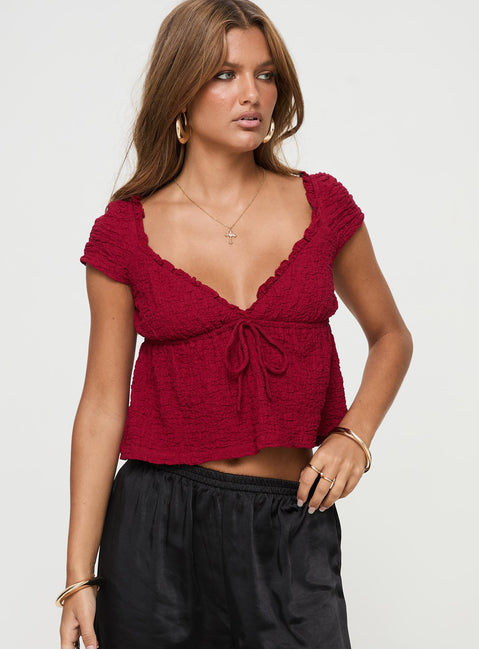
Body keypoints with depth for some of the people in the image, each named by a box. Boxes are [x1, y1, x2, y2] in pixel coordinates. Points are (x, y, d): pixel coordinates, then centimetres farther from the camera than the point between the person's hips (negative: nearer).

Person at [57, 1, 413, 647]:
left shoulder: (322, 205, 2)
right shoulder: (125, 233, -2)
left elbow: (390, 335, 15)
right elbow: (103, 404, 0)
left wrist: (354, 433, -2)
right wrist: (80, 577, -3)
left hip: (292, 525, 1)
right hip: (160, 522, -1)